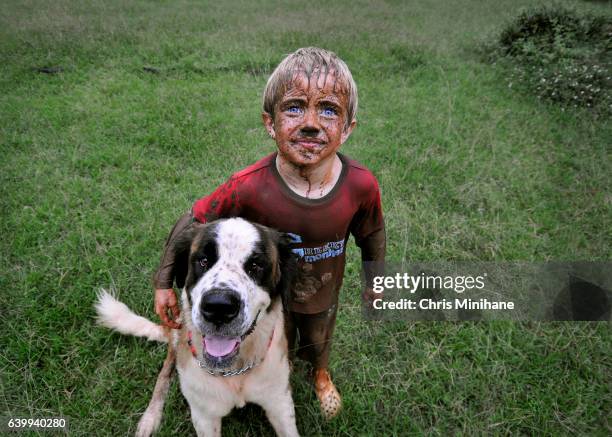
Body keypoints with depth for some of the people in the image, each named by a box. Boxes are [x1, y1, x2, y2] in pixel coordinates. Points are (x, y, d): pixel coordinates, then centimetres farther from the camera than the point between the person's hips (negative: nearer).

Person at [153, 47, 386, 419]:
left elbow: (372, 235, -10)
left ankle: (321, 374, 71)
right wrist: (164, 283, -17)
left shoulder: (362, 185, -31)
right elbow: (192, 224, -21)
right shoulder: (249, 187, -37)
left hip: (324, 294, 2)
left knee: (320, 339, 34)